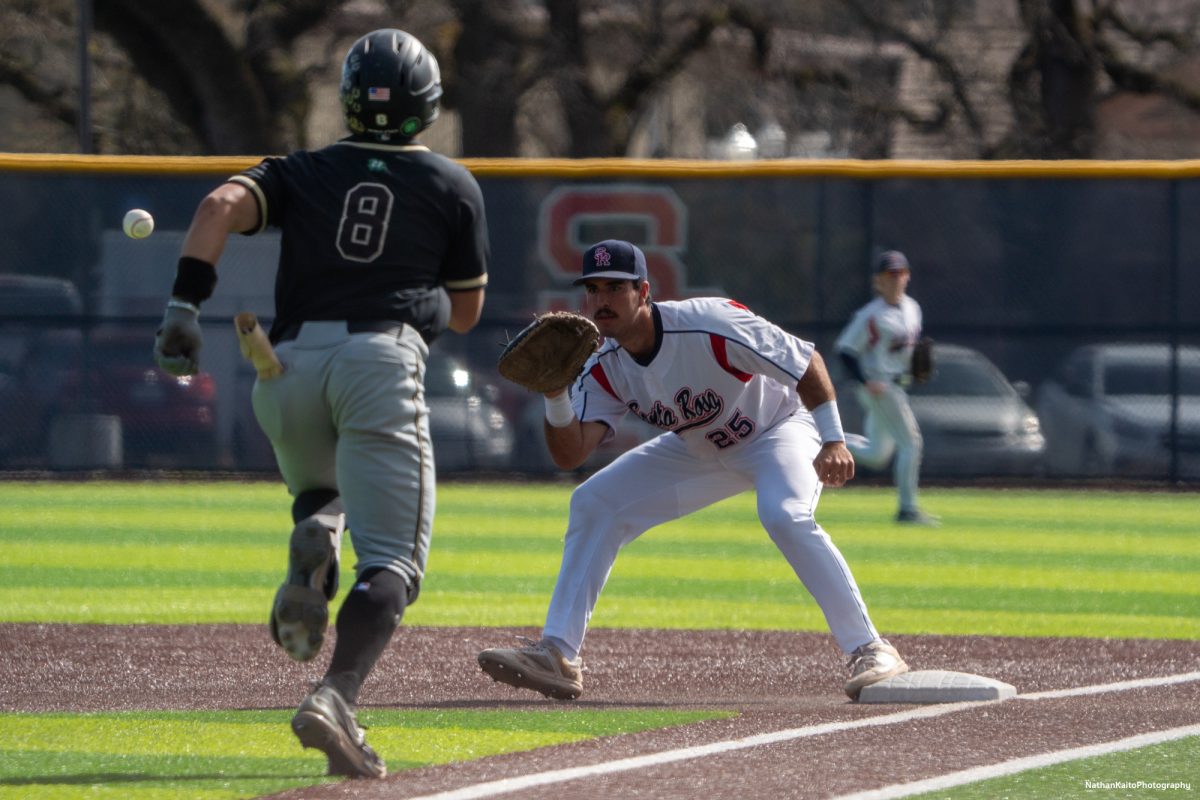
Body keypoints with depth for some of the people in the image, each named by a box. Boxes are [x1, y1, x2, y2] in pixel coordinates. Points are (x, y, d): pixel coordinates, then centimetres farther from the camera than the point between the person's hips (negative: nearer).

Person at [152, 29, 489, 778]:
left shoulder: (305, 171, 18)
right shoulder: (453, 185, 16)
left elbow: (223, 205, -2)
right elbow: (465, 312, 22)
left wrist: (184, 307, -8)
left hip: (289, 365, 3)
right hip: (384, 356, -3)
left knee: (320, 489, 32)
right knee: (392, 560, -6)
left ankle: (312, 547, -5)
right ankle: (336, 696, -31)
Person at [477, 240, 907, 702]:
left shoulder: (711, 327, -33)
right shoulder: (605, 369, -15)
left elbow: (806, 361, -26)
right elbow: (569, 455, -24)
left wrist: (833, 441, -32)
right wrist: (554, 391, -40)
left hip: (779, 427, -6)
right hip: (695, 452, 6)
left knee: (785, 515, -36)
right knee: (592, 505, -5)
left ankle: (870, 651, -29)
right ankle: (557, 656, -4)